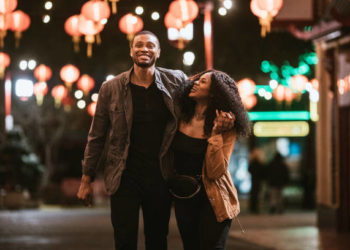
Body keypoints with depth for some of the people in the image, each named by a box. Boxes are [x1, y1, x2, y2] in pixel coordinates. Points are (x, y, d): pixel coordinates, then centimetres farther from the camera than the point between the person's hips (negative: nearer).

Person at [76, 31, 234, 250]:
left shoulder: (176, 82, 1)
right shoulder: (111, 89, 0)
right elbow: (96, 137, 6)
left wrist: (222, 118, -9)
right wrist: (87, 178, 5)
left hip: (160, 177, 1)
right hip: (125, 178, -1)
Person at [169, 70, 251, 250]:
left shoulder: (226, 129, -11)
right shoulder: (182, 117, -1)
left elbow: (215, 172, -20)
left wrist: (216, 134, -25)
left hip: (211, 198, -4)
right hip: (182, 196, 4)